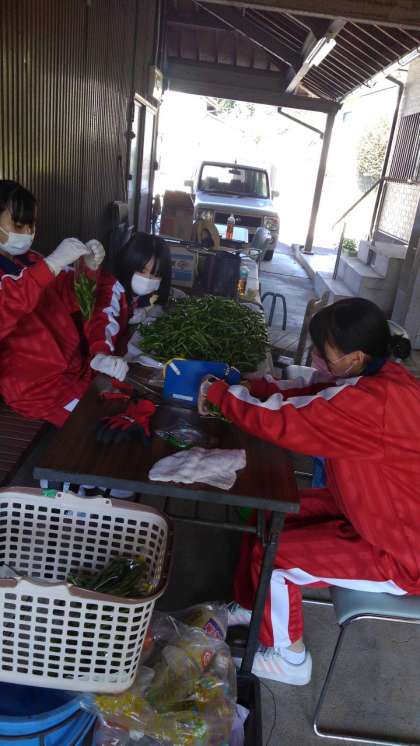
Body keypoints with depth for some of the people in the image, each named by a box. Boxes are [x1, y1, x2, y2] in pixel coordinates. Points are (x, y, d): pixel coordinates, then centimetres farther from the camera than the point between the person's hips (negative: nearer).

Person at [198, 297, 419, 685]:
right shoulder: (381, 376, -5)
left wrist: (218, 392, -17)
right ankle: (253, 606, 30)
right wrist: (246, 388, -8)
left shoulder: (372, 403, -36)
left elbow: (281, 423, -32)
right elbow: (308, 392, 3)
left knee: (273, 552, -7)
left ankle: (289, 658, 19)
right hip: (379, 511, 9)